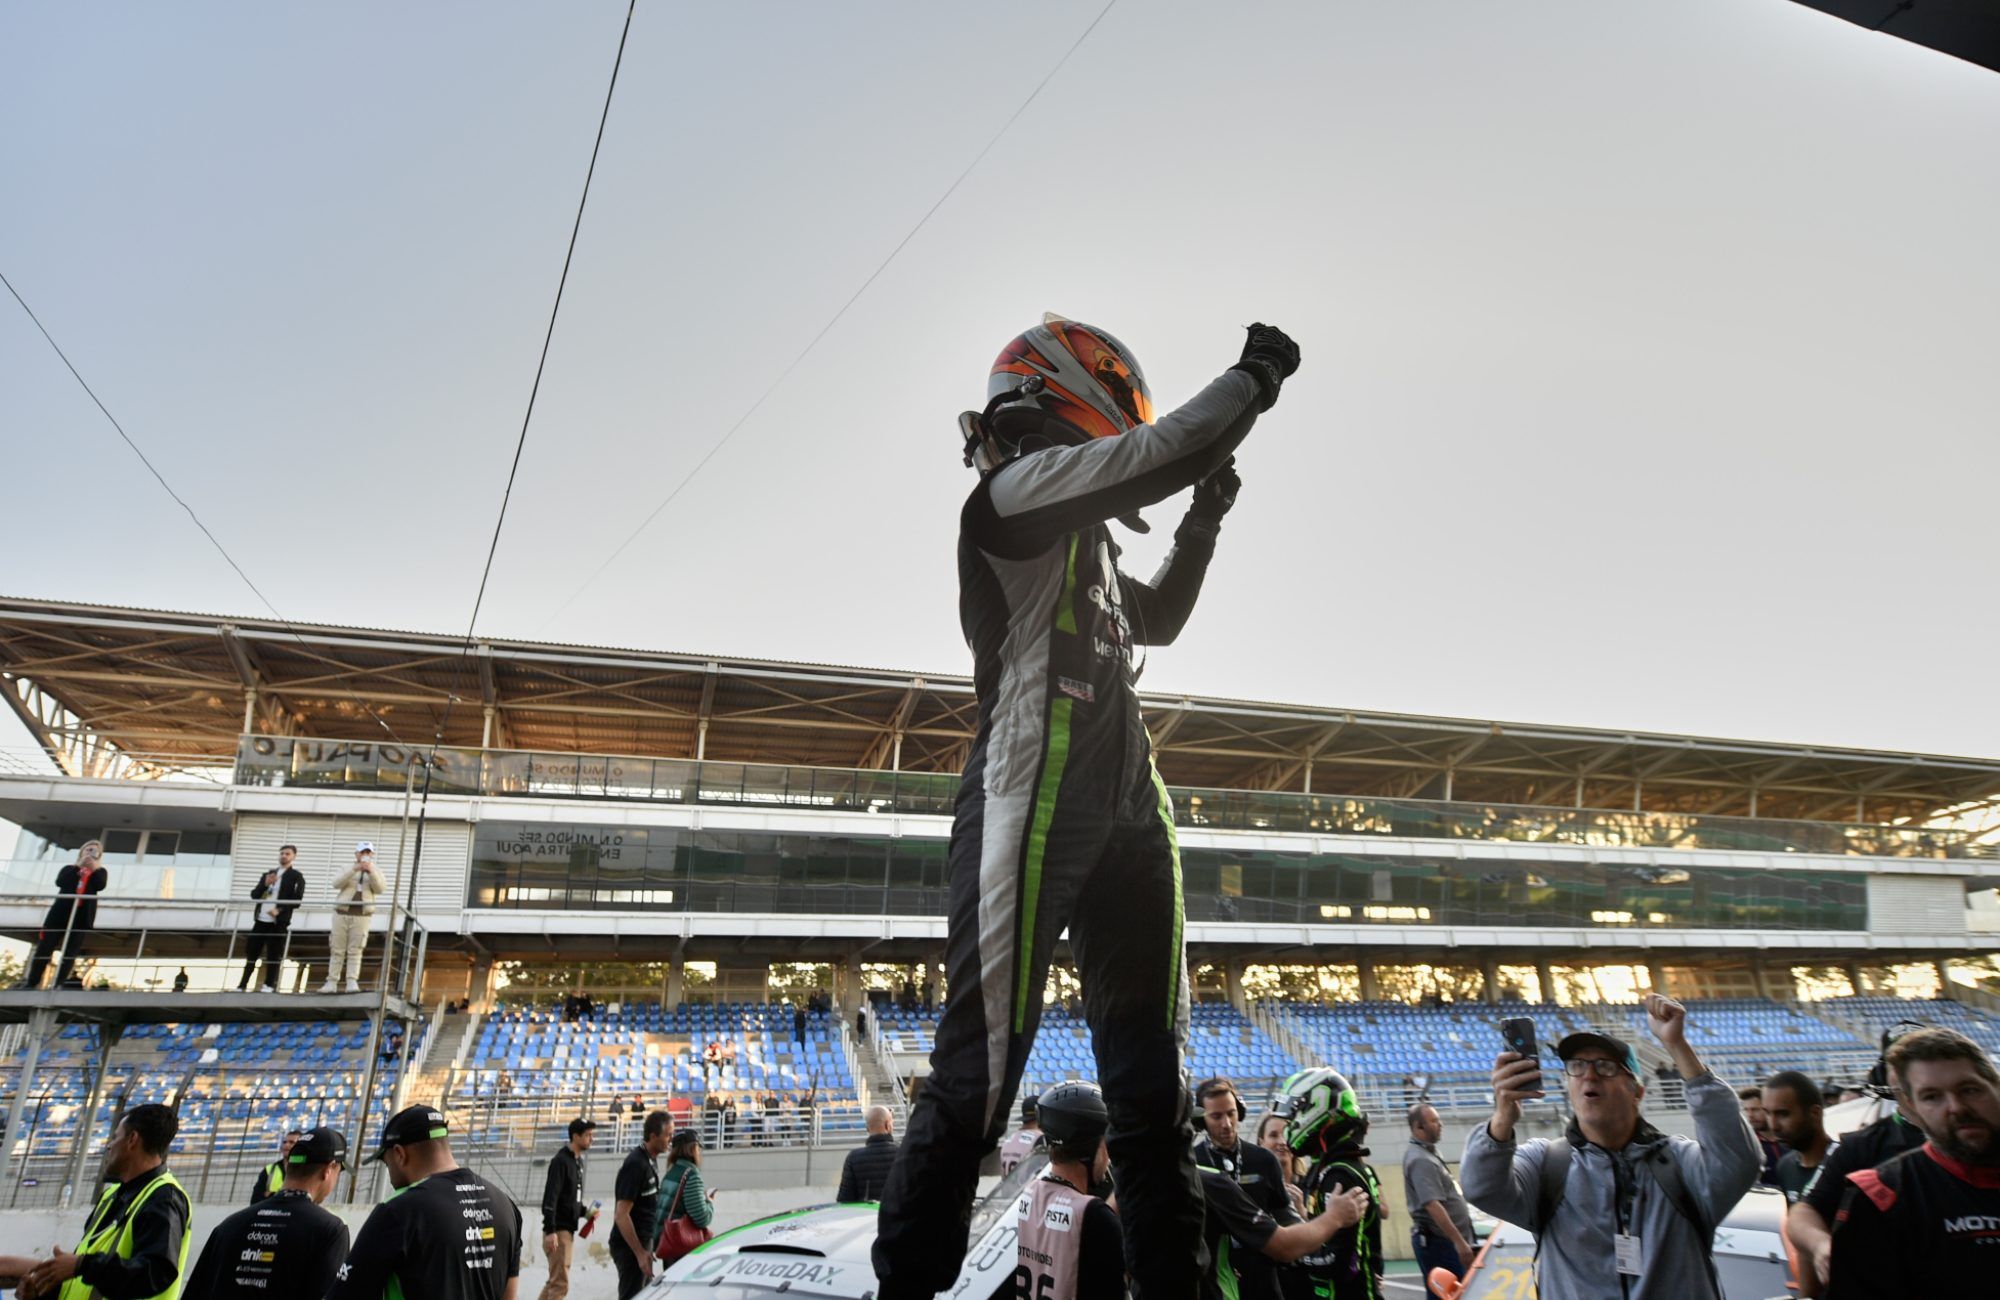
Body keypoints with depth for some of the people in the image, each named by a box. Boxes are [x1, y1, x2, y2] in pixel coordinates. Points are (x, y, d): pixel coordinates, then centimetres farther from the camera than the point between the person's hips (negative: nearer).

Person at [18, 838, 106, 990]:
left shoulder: (100, 871, 15)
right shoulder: (70, 868, 17)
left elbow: (99, 885, -7)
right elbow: (60, 881, -5)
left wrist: (93, 867, -7)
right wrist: (78, 865, -7)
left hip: (82, 917, -1)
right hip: (60, 914, 1)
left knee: (70, 953, -5)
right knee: (44, 949, -2)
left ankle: (59, 985, -6)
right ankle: (30, 983, 4)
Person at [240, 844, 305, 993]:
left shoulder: (296, 876, 3)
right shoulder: (268, 874, 20)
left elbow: (297, 900, -5)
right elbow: (254, 894, 13)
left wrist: (280, 909, -18)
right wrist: (265, 884, -5)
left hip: (279, 921, -5)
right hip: (261, 919, 5)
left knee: (274, 955, -5)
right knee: (251, 952, 5)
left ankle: (269, 985, -1)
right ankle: (242, 985, 11)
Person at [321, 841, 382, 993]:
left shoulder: (376, 872, 13)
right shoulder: (348, 869, 14)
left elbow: (379, 889, -5)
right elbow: (336, 884, -5)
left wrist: (371, 871, -17)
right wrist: (354, 869, -16)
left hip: (361, 915, -1)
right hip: (342, 913, 1)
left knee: (355, 951, -6)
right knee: (338, 950, 2)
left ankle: (352, 982, -11)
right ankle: (331, 983, 5)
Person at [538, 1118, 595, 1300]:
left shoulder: (578, 1161, 14)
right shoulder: (560, 1161, -14)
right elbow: (550, 1198, -20)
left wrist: (584, 1211, 6)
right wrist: (550, 1231, -25)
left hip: (569, 1230, 9)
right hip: (558, 1231, -9)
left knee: (554, 1281, 15)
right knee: (560, 1283, -9)